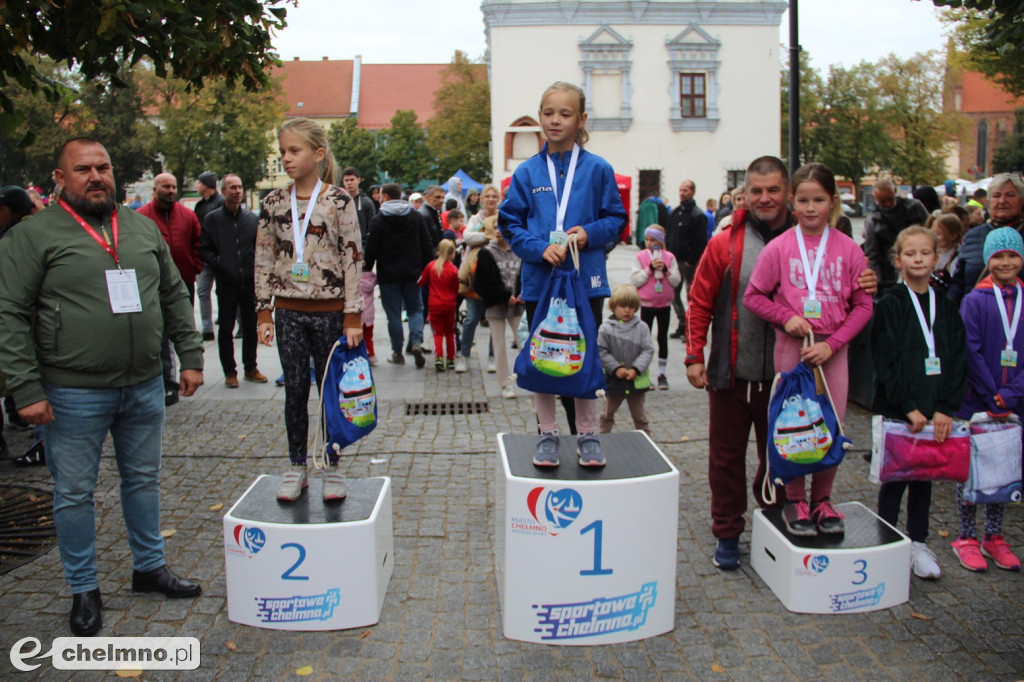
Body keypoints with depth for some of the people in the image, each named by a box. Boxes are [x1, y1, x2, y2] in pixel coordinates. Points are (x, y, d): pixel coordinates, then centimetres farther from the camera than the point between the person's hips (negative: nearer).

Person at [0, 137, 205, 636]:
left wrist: (190, 356, 8)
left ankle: (149, 566, 34)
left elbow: (174, 296, 14)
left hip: (145, 386, 4)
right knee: (74, 492, 8)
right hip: (74, 394, -4)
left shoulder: (143, 228, 9)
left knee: (144, 479, 16)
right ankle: (83, 589, 24)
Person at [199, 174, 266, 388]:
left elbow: (260, 247, 10)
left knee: (251, 327, 10)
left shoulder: (252, 218, 8)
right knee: (225, 328, 4)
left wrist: (256, 268, -4)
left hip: (250, 282, 2)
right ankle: (229, 372, 13)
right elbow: (204, 249, 1)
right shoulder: (212, 218, 1)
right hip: (226, 283, -2)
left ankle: (250, 368, 22)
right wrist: (219, 265, -11)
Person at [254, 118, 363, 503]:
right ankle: (296, 466, 21)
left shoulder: (339, 201, -6)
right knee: (295, 390, 9)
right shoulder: (274, 202, 5)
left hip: (330, 311, -3)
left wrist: (353, 316, -9)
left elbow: (353, 258, -7)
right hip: (289, 311, 3)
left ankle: (332, 467, 20)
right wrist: (263, 311, 4)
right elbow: (264, 259, 8)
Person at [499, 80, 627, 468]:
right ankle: (547, 435, 23)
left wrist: (590, 233, -15)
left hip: (585, 279, -1)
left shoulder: (597, 169, 1)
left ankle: (587, 435, 21)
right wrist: (540, 248, -14)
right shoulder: (527, 172, 3)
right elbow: (510, 223, 2)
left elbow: (616, 219, 4)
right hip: (539, 279, 1)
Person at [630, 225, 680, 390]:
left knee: (663, 338, 9)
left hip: (664, 304, 1)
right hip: (646, 304, -1)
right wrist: (649, 268, -18)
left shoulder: (669, 257, -1)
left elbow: (677, 280, -3)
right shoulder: (640, 256, -5)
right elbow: (634, 280, -10)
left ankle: (662, 373, 18)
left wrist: (665, 270, -18)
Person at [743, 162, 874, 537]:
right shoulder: (778, 247, -3)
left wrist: (831, 343, -9)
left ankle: (822, 499, 23)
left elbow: (863, 305, 1)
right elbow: (753, 296, 2)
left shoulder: (848, 249, 0)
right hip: (791, 346, -1)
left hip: (833, 348, 1)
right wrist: (786, 317, -13)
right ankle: (795, 500, 20)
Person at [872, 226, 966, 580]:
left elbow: (957, 361, 3)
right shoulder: (890, 304, -6)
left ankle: (918, 544, 24)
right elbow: (887, 362, -11)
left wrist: (946, 408, -7)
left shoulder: (946, 307, 7)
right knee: (894, 475, 3)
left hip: (935, 411, 4)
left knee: (924, 475, 12)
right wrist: (908, 407, -16)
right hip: (896, 409, -4)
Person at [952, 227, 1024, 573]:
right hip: (976, 400, -3)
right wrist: (992, 397, -13)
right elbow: (971, 352, -9)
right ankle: (966, 538, 16)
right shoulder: (975, 300, -5)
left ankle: (994, 537, 25)